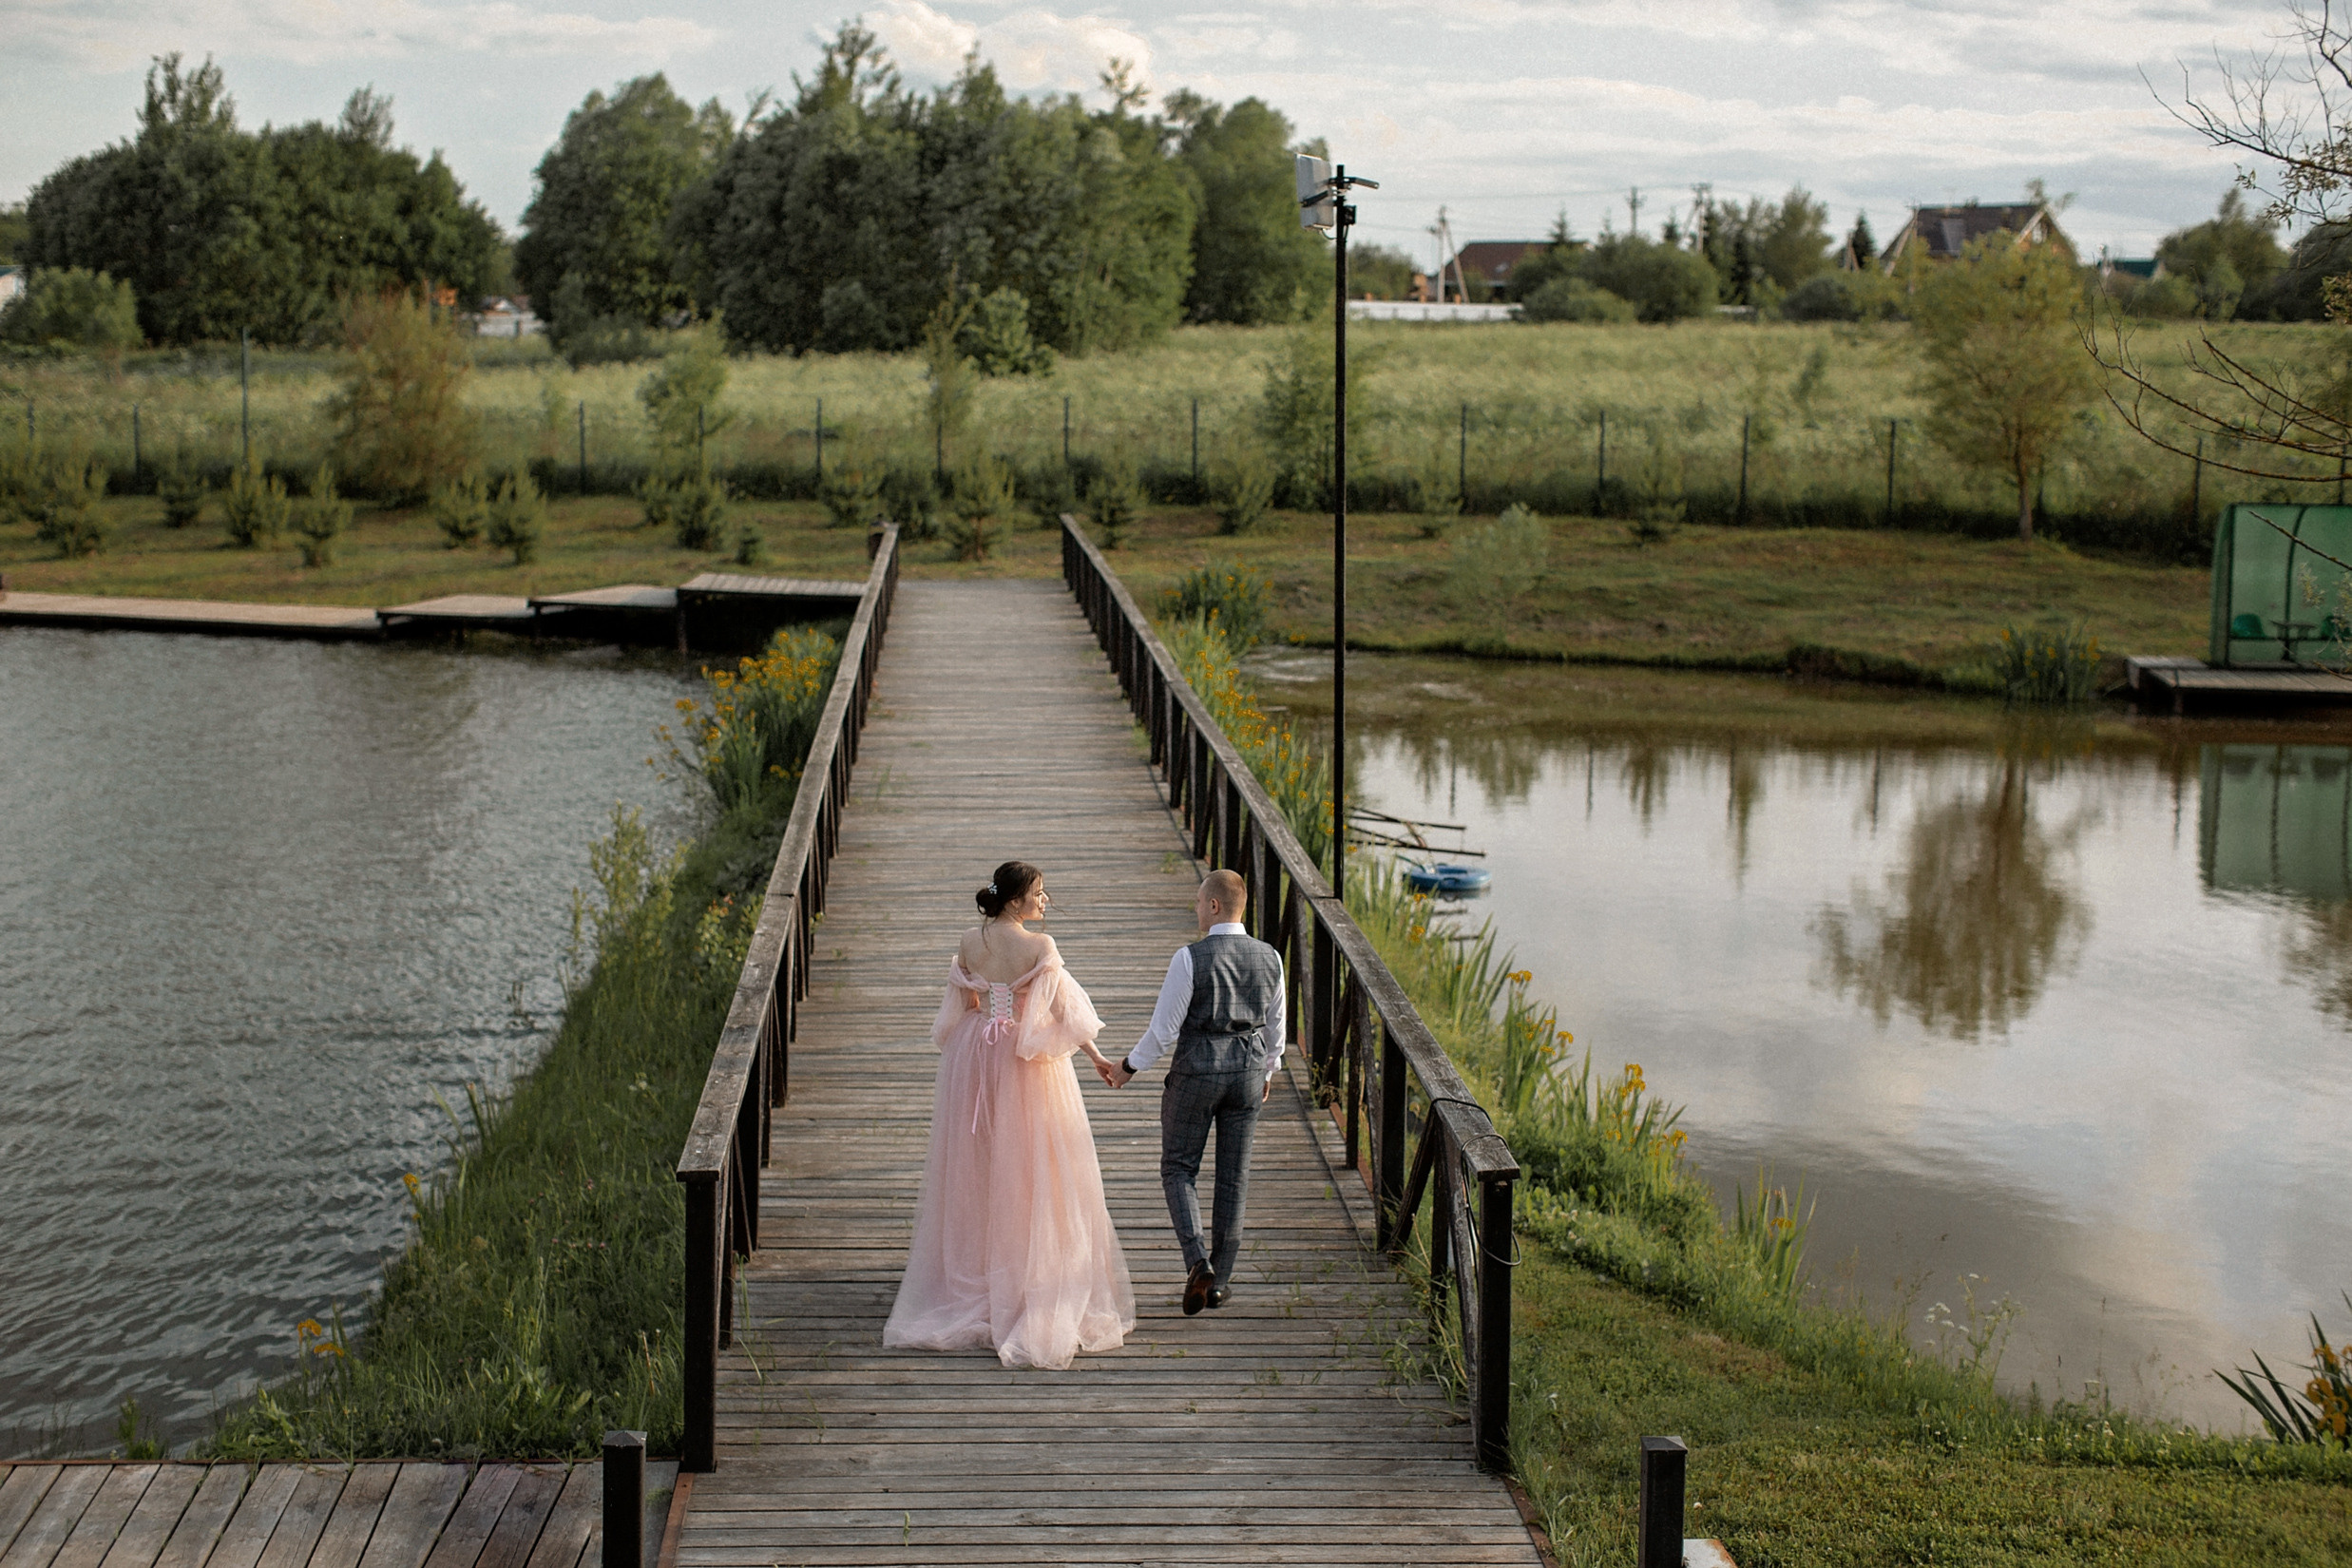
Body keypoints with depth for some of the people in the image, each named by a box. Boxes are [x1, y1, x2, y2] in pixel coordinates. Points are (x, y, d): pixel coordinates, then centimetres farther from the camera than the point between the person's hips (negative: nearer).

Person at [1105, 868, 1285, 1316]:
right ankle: (1220, 1279, 18)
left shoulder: (1190, 959, -16)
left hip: (1196, 1071, -4)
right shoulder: (1269, 958, -2)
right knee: (1234, 1174, 12)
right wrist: (1270, 1068, 27)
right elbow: (1275, 1025, 10)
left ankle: (1197, 1259, -8)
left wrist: (1129, 1066, 2)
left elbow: (1165, 1028, -12)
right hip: (1249, 1069, 4)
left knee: (1179, 1167, 11)